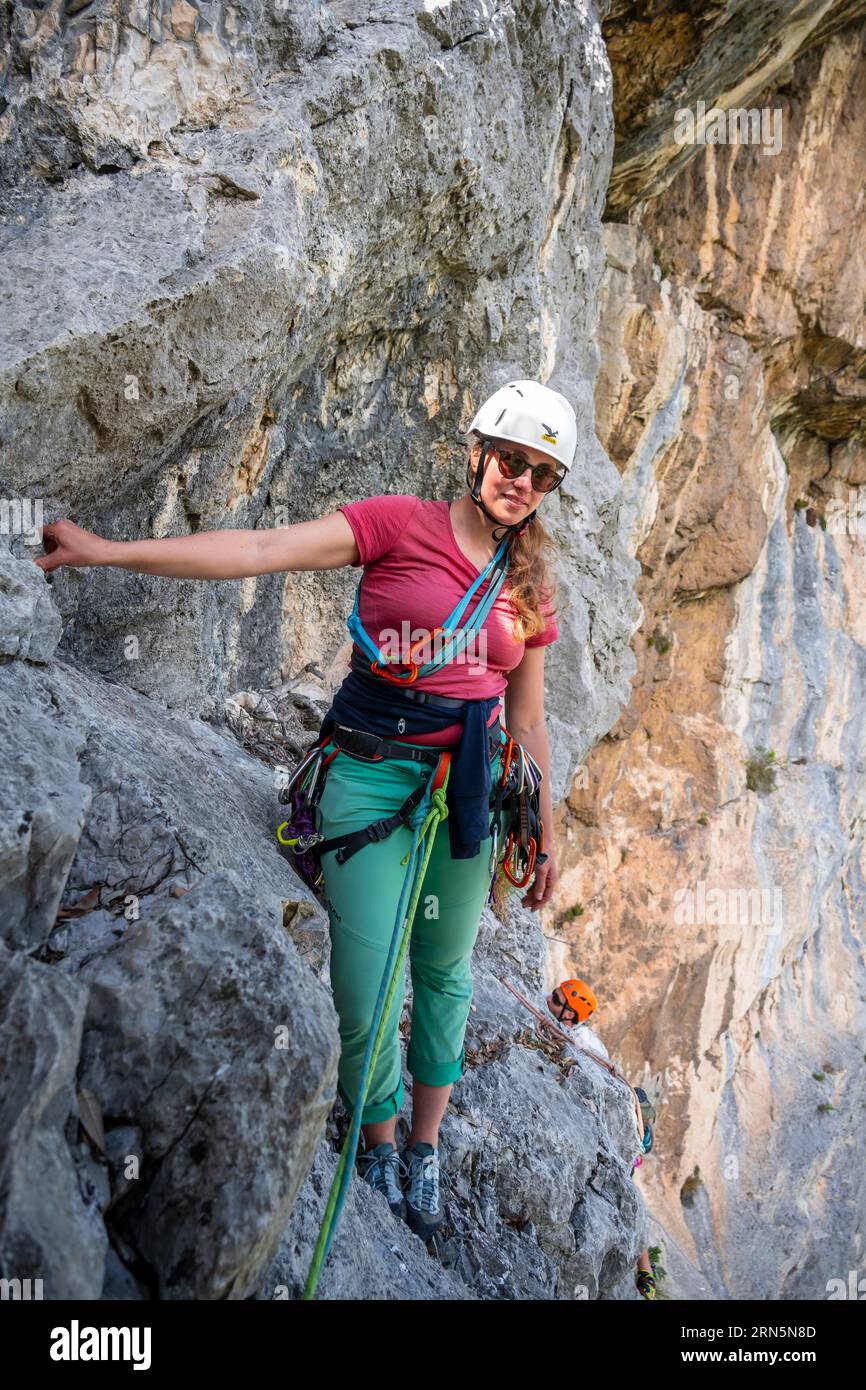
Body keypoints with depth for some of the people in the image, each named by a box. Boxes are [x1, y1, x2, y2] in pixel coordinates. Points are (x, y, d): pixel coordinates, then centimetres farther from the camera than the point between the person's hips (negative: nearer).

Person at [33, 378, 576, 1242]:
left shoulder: (530, 587, 9)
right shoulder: (400, 524, -5)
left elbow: (527, 720, 15)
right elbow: (264, 550, -15)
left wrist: (546, 834, 16)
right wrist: (110, 552, -24)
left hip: (467, 781, 4)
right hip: (369, 772, -4)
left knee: (444, 972, 13)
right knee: (364, 996, -3)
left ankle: (424, 1153, 36)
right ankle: (378, 1152, 27)